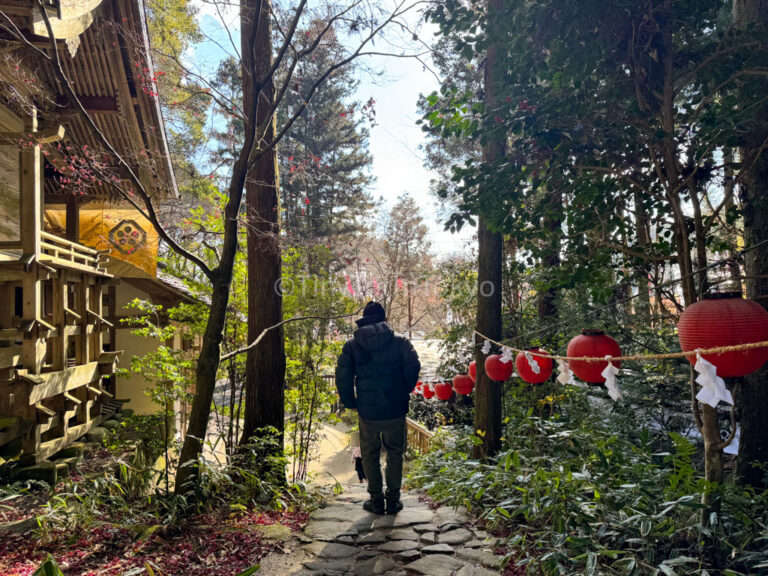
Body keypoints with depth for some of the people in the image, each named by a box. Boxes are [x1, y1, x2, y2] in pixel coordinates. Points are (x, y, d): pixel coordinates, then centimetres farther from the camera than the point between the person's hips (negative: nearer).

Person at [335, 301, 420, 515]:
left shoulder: (352, 345, 0)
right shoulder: (400, 342, -3)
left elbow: (343, 375, -8)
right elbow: (413, 367, -11)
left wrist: (350, 402, 4)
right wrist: (405, 391, 5)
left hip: (367, 411, 0)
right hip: (395, 410, 0)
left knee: (370, 455, 17)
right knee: (395, 454, 17)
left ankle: (376, 500, 22)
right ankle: (393, 500, 21)